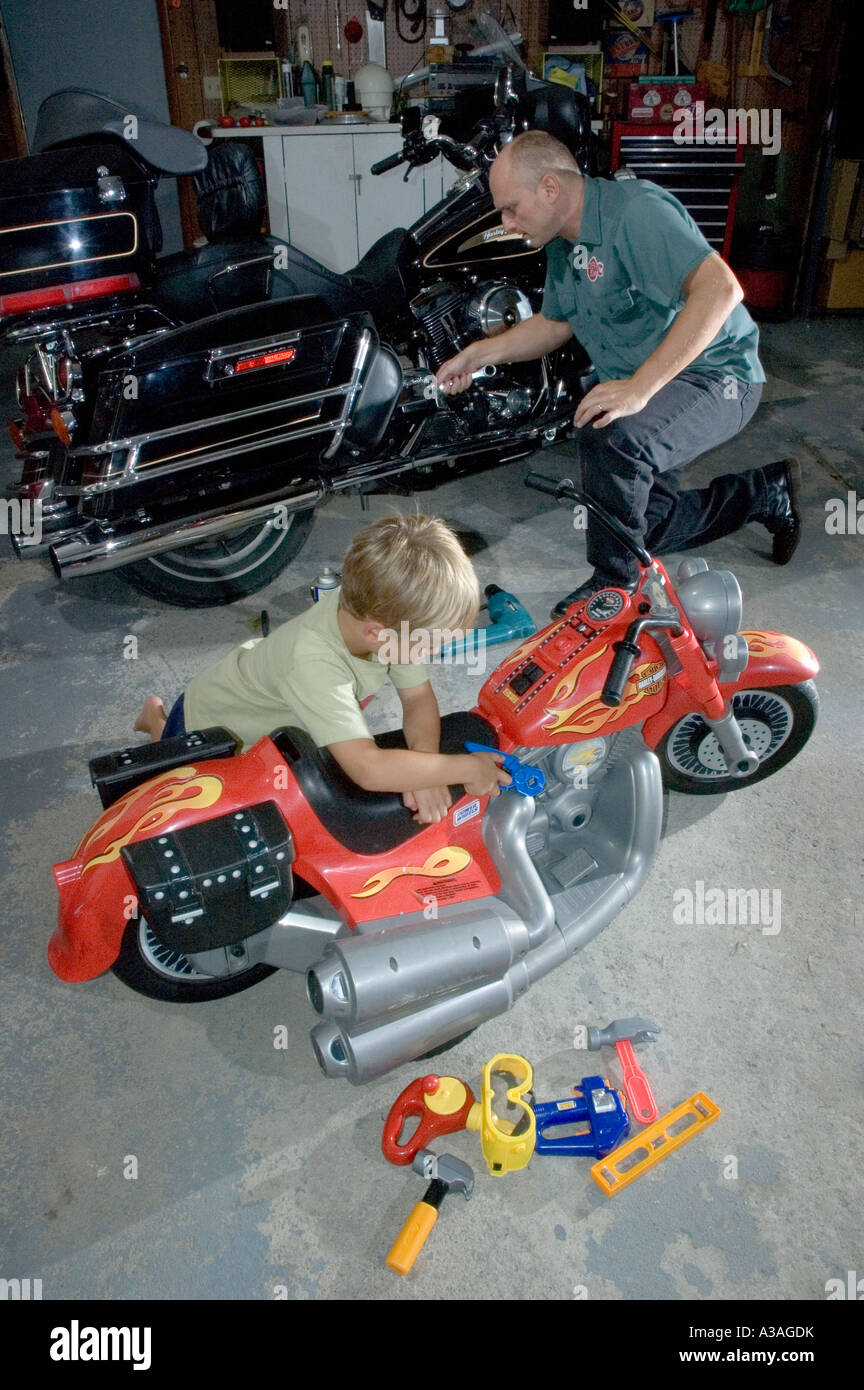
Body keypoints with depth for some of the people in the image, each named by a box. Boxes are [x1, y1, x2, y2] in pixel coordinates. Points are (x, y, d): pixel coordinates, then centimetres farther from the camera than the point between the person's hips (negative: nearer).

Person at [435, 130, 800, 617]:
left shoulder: (634, 208, -23)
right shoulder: (563, 244, 6)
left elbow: (721, 288, -35)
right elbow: (555, 323, 22)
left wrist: (639, 387, -40)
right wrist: (478, 354, 10)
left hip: (713, 375, -10)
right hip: (639, 388, 10)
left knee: (612, 440, -38)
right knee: (647, 527, 12)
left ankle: (614, 582, -17)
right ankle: (767, 493, 30)